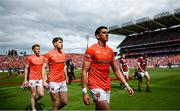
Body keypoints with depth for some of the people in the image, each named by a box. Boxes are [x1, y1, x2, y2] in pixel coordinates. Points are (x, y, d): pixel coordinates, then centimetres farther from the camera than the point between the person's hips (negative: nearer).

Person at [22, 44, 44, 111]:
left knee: (41, 94, 1)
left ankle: (34, 101, 32)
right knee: (33, 95, 5)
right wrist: (25, 80, -6)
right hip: (32, 79, -4)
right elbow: (26, 69, -2)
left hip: (40, 79, 4)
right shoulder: (29, 58, -5)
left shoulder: (42, 57, 7)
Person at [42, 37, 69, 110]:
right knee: (56, 104, 3)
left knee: (65, 102, 11)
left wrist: (66, 77, 18)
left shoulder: (63, 53, 10)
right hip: (53, 82, -6)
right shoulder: (49, 54, -9)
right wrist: (44, 81, -17)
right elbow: (43, 68, -9)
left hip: (63, 81, 6)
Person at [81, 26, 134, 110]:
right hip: (96, 87, -6)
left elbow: (116, 70, 13)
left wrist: (126, 85, 7)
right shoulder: (91, 50, -10)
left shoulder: (110, 51, 9)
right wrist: (84, 92, -15)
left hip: (107, 87, 6)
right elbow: (84, 71, -11)